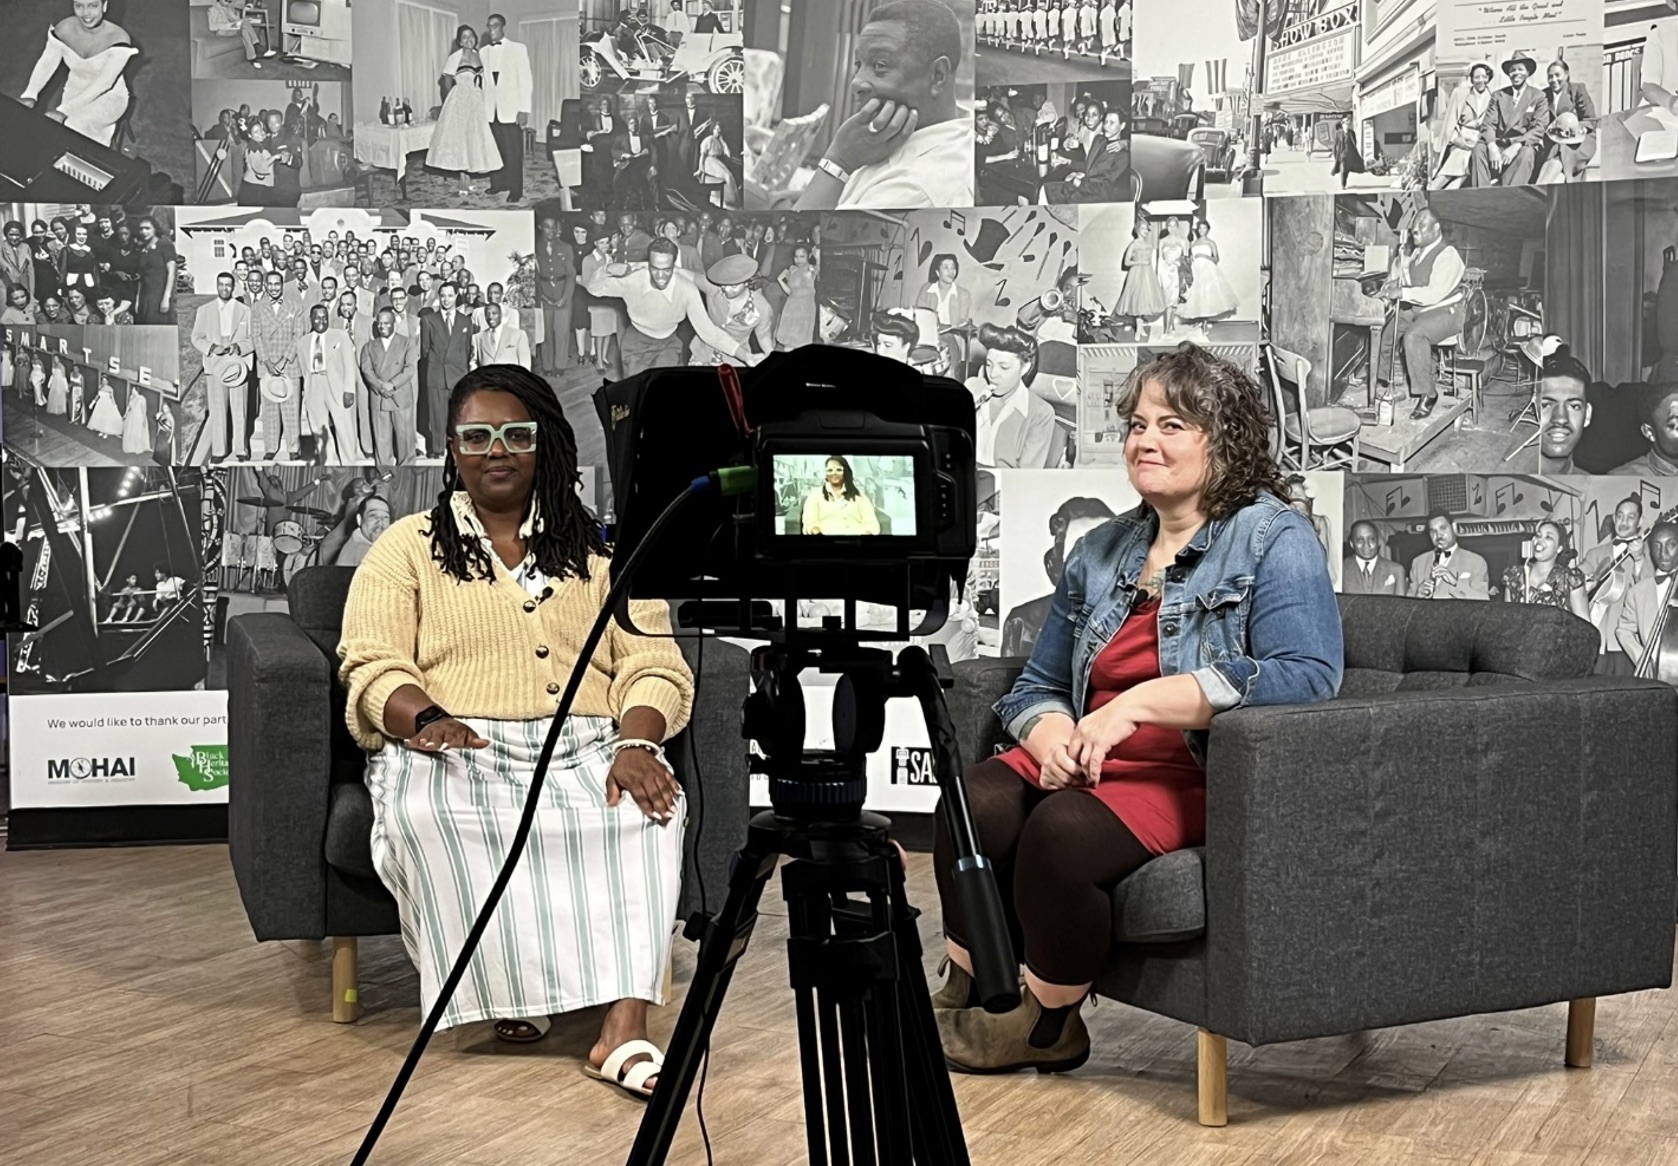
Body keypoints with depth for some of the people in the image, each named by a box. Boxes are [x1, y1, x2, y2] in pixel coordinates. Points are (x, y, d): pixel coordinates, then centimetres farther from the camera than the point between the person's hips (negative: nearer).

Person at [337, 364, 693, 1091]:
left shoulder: (600, 549, 18)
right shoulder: (408, 547, 14)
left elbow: (654, 664, 6)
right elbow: (372, 666, 1)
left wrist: (636, 742, -16)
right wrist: (428, 719, -21)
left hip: (585, 746, 1)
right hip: (456, 746, -1)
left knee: (649, 806, -33)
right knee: (429, 810, -37)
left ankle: (624, 1029, -39)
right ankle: (506, 985, -20)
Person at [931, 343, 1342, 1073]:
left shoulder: (1273, 540, -3)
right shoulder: (1100, 552, 17)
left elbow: (1307, 674, -20)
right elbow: (1037, 686, 20)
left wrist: (1140, 702, -23)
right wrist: (1052, 737, -7)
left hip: (1201, 777, -6)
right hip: (1081, 763, 6)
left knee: (1062, 832, -32)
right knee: (971, 804, -24)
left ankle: (1047, 1028, -7)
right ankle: (963, 1005, -9)